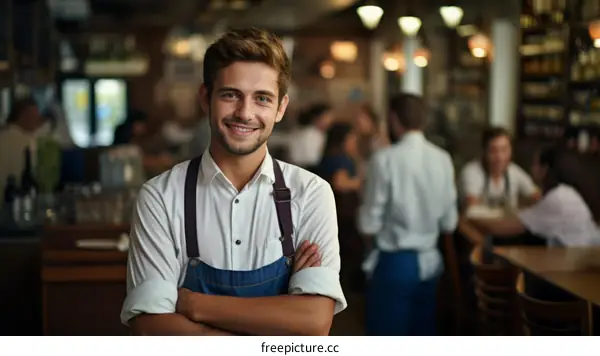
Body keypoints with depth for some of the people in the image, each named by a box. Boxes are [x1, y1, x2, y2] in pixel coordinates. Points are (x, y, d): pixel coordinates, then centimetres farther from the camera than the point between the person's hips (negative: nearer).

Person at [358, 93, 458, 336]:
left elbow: (369, 225, -12)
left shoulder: (385, 159, -14)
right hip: (429, 262, 5)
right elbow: (449, 223, 5)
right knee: (424, 335, 16)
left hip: (394, 263, -5)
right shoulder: (443, 159, 0)